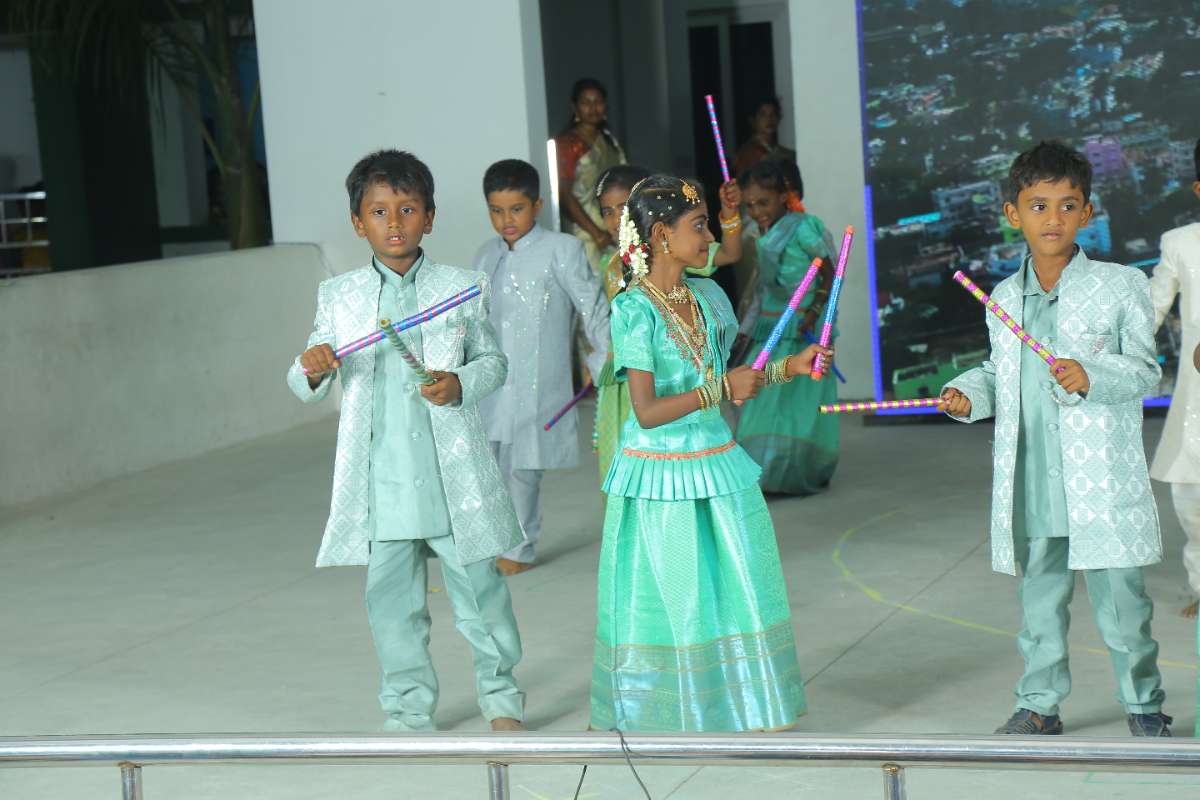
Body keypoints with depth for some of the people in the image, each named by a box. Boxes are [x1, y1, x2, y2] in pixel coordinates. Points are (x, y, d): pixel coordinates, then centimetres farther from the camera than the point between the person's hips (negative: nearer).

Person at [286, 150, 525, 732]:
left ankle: (501, 696, 27)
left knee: (478, 590, 7)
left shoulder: (461, 288, 1)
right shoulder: (338, 297, 5)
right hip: (381, 482, 1)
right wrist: (311, 370, -14)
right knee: (392, 602, 8)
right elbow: (307, 389, 10)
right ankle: (409, 711, 23)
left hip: (453, 477, -1)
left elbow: (494, 361, 8)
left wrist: (460, 384, -12)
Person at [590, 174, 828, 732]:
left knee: (737, 592, 9)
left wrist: (788, 368, 8)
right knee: (671, 600, 2)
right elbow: (648, 411, -19)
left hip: (716, 466, 7)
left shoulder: (707, 297, 7)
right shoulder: (634, 309, -14)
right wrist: (721, 388, -22)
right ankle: (667, 715, 16)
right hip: (659, 474, -7)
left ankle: (741, 709, 21)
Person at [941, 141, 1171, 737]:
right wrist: (969, 393, 3)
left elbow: (1144, 369, -4)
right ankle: (1039, 703, 25)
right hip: (1030, 483, 4)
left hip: (1100, 481, -4)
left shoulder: (1120, 286, -3)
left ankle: (1143, 704, 18)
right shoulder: (1004, 299, 10)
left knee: (1120, 598, 3)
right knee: (1038, 598, 13)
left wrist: (1092, 376, -21)